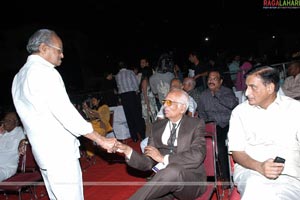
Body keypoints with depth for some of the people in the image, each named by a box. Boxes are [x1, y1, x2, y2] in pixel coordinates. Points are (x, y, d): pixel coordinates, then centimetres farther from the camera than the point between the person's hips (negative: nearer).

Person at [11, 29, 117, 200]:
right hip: (60, 153, -10)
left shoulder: (20, 76, 14)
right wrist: (102, 140, -18)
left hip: (43, 152, 10)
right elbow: (66, 113, -22)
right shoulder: (44, 71, -15)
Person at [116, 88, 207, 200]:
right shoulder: (157, 126, 11)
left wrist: (163, 158, -13)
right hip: (164, 180, 2)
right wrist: (127, 151, -12)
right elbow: (148, 163, 6)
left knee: (173, 171, -36)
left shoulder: (196, 125, 1)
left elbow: (196, 157, -16)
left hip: (191, 181, -2)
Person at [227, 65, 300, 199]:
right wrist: (259, 167, -16)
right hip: (249, 170, 0)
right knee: (255, 185, -34)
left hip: (289, 174, 0)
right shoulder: (240, 111, 7)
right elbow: (237, 152, 3)